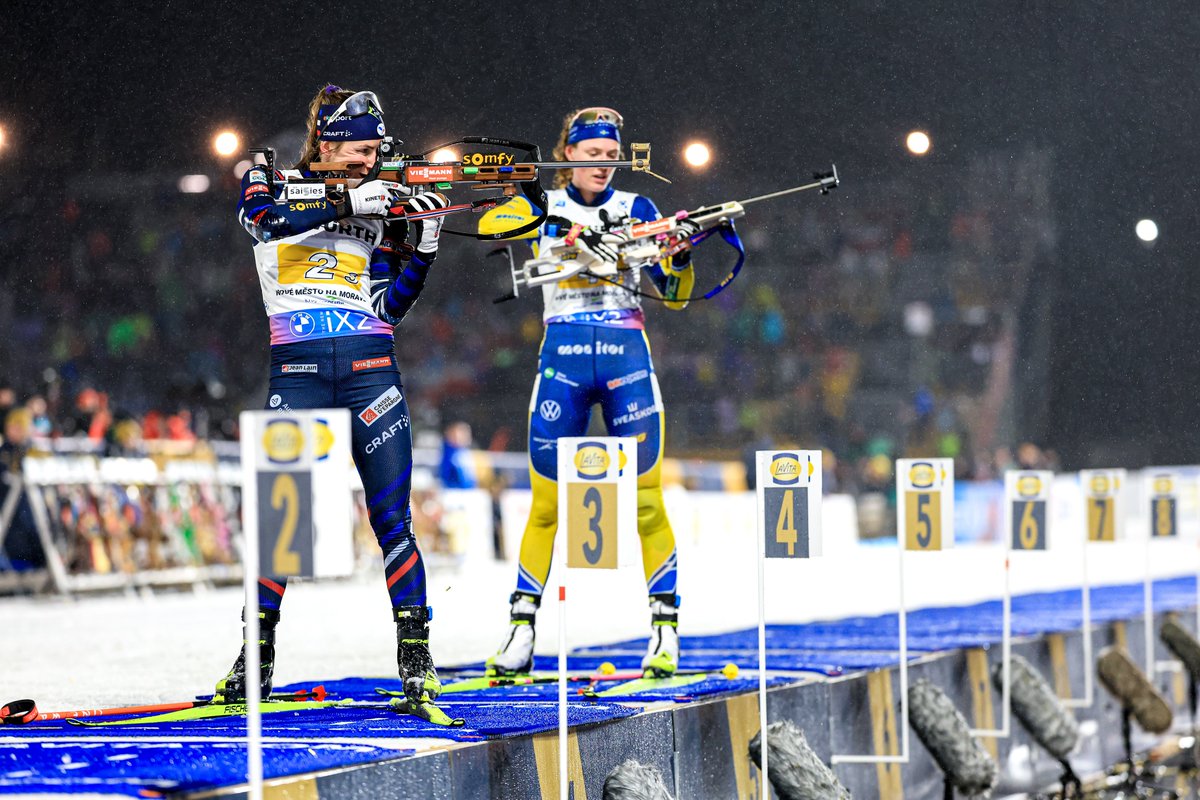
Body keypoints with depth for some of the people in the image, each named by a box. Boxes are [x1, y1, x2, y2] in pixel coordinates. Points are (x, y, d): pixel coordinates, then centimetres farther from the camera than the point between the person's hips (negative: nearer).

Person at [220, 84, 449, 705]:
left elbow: (390, 306, 7)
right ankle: (256, 658, 11)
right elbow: (267, 218, -17)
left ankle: (416, 661, -1)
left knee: (392, 520, -4)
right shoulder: (270, 183, 8)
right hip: (296, 373, -2)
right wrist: (348, 203, -19)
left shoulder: (380, 207, 14)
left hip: (370, 371, 2)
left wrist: (425, 244, -4)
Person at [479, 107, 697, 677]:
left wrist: (682, 252, -10)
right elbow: (491, 221, -15)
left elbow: (673, 294, 11)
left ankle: (665, 629, 1)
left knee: (645, 497, -4)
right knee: (546, 500, -1)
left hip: (627, 357, 1)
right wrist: (569, 230, -25)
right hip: (564, 357, 0)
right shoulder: (546, 205, 8)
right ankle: (522, 630, 7)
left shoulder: (635, 209, 11)